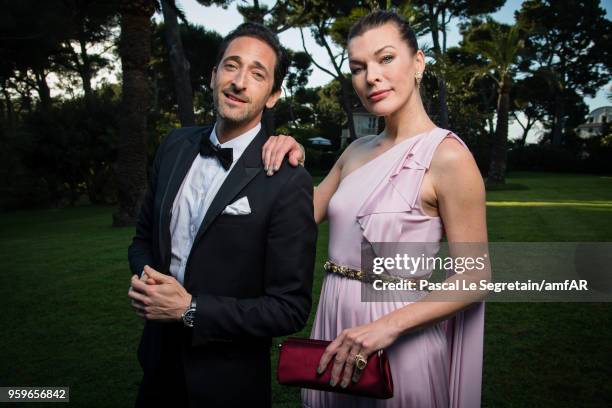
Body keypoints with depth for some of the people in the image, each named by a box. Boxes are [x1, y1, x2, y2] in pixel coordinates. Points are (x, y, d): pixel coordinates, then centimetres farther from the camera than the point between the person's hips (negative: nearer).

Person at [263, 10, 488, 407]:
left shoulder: (447, 155, -16)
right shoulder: (357, 150, 5)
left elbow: (474, 278, -15)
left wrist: (388, 326, -24)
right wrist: (292, 165, -6)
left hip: (398, 337, -6)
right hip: (336, 321, 6)